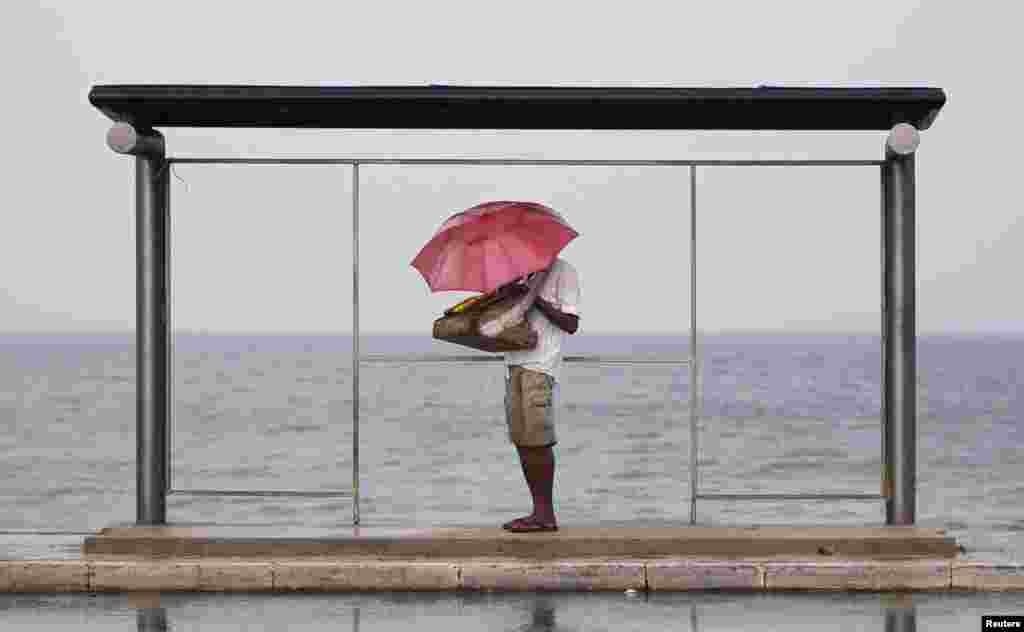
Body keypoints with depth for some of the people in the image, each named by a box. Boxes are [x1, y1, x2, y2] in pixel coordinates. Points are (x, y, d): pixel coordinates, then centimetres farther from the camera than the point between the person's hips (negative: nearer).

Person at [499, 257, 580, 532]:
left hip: (541, 365, -8)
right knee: (522, 440, 5)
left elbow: (570, 324, -8)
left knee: (537, 439, -10)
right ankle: (540, 511, 9)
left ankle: (546, 513, -5)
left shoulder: (563, 271, -1)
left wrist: (537, 300, -13)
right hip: (515, 362, 8)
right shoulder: (527, 273, 23)